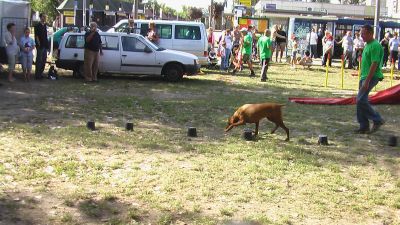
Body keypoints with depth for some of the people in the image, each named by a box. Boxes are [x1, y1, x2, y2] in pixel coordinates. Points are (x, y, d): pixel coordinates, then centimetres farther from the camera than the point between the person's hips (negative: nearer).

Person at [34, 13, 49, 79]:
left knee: (44, 60, 11)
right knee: (39, 60, -2)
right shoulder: (38, 26, -8)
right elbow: (36, 36, -12)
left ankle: (41, 73, 20)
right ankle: (37, 75, 3)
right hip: (40, 46, -7)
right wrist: (39, 44, -17)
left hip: (45, 45, 7)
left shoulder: (45, 25, 13)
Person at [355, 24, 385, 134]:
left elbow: (374, 64, -21)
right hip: (364, 76, 10)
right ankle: (364, 127, 16)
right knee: (361, 101, 9)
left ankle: (377, 120, -1)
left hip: (371, 77, -10)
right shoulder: (367, 45, 15)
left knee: (361, 100, -15)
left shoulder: (375, 46, -16)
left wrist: (367, 81, -23)